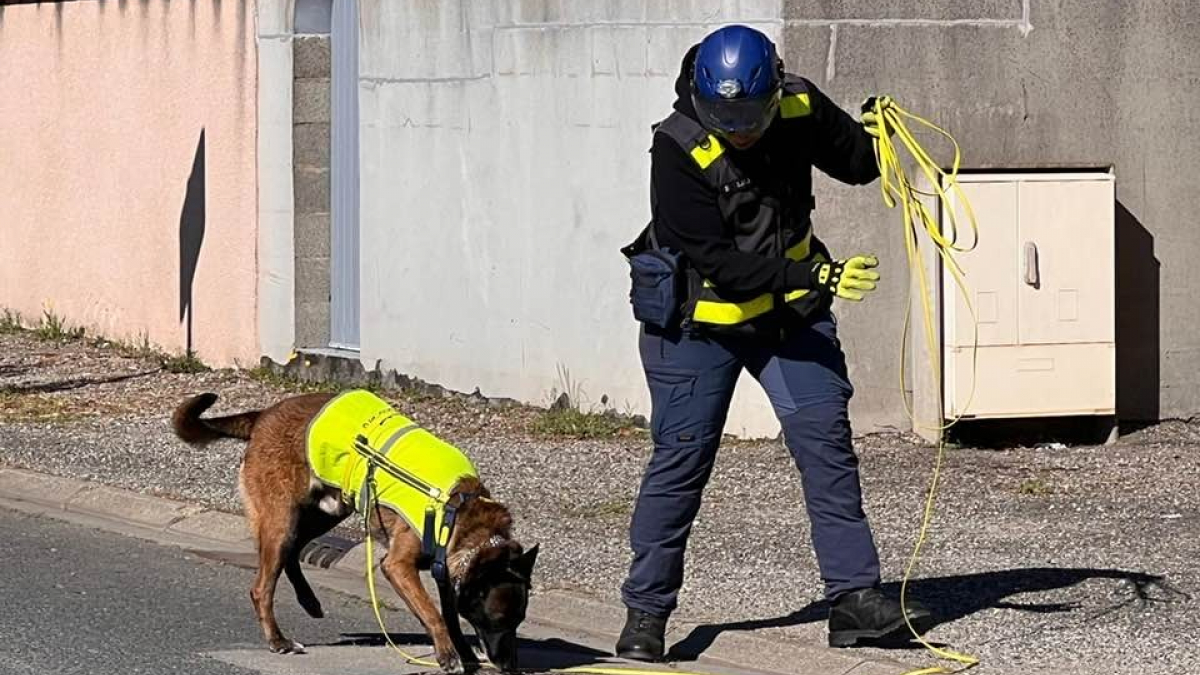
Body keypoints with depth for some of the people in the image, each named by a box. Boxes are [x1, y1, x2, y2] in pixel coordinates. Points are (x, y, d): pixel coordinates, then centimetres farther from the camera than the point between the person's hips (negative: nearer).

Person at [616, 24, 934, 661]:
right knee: (680, 460, -2)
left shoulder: (800, 108, -11)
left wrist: (873, 132, -16)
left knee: (826, 442, -2)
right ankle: (646, 612, 8)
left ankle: (854, 598, 1)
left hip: (789, 310, 4)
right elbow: (717, 262, -29)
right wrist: (817, 277, -34)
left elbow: (856, 165, 7)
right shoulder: (678, 150, -26)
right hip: (699, 320, -4)